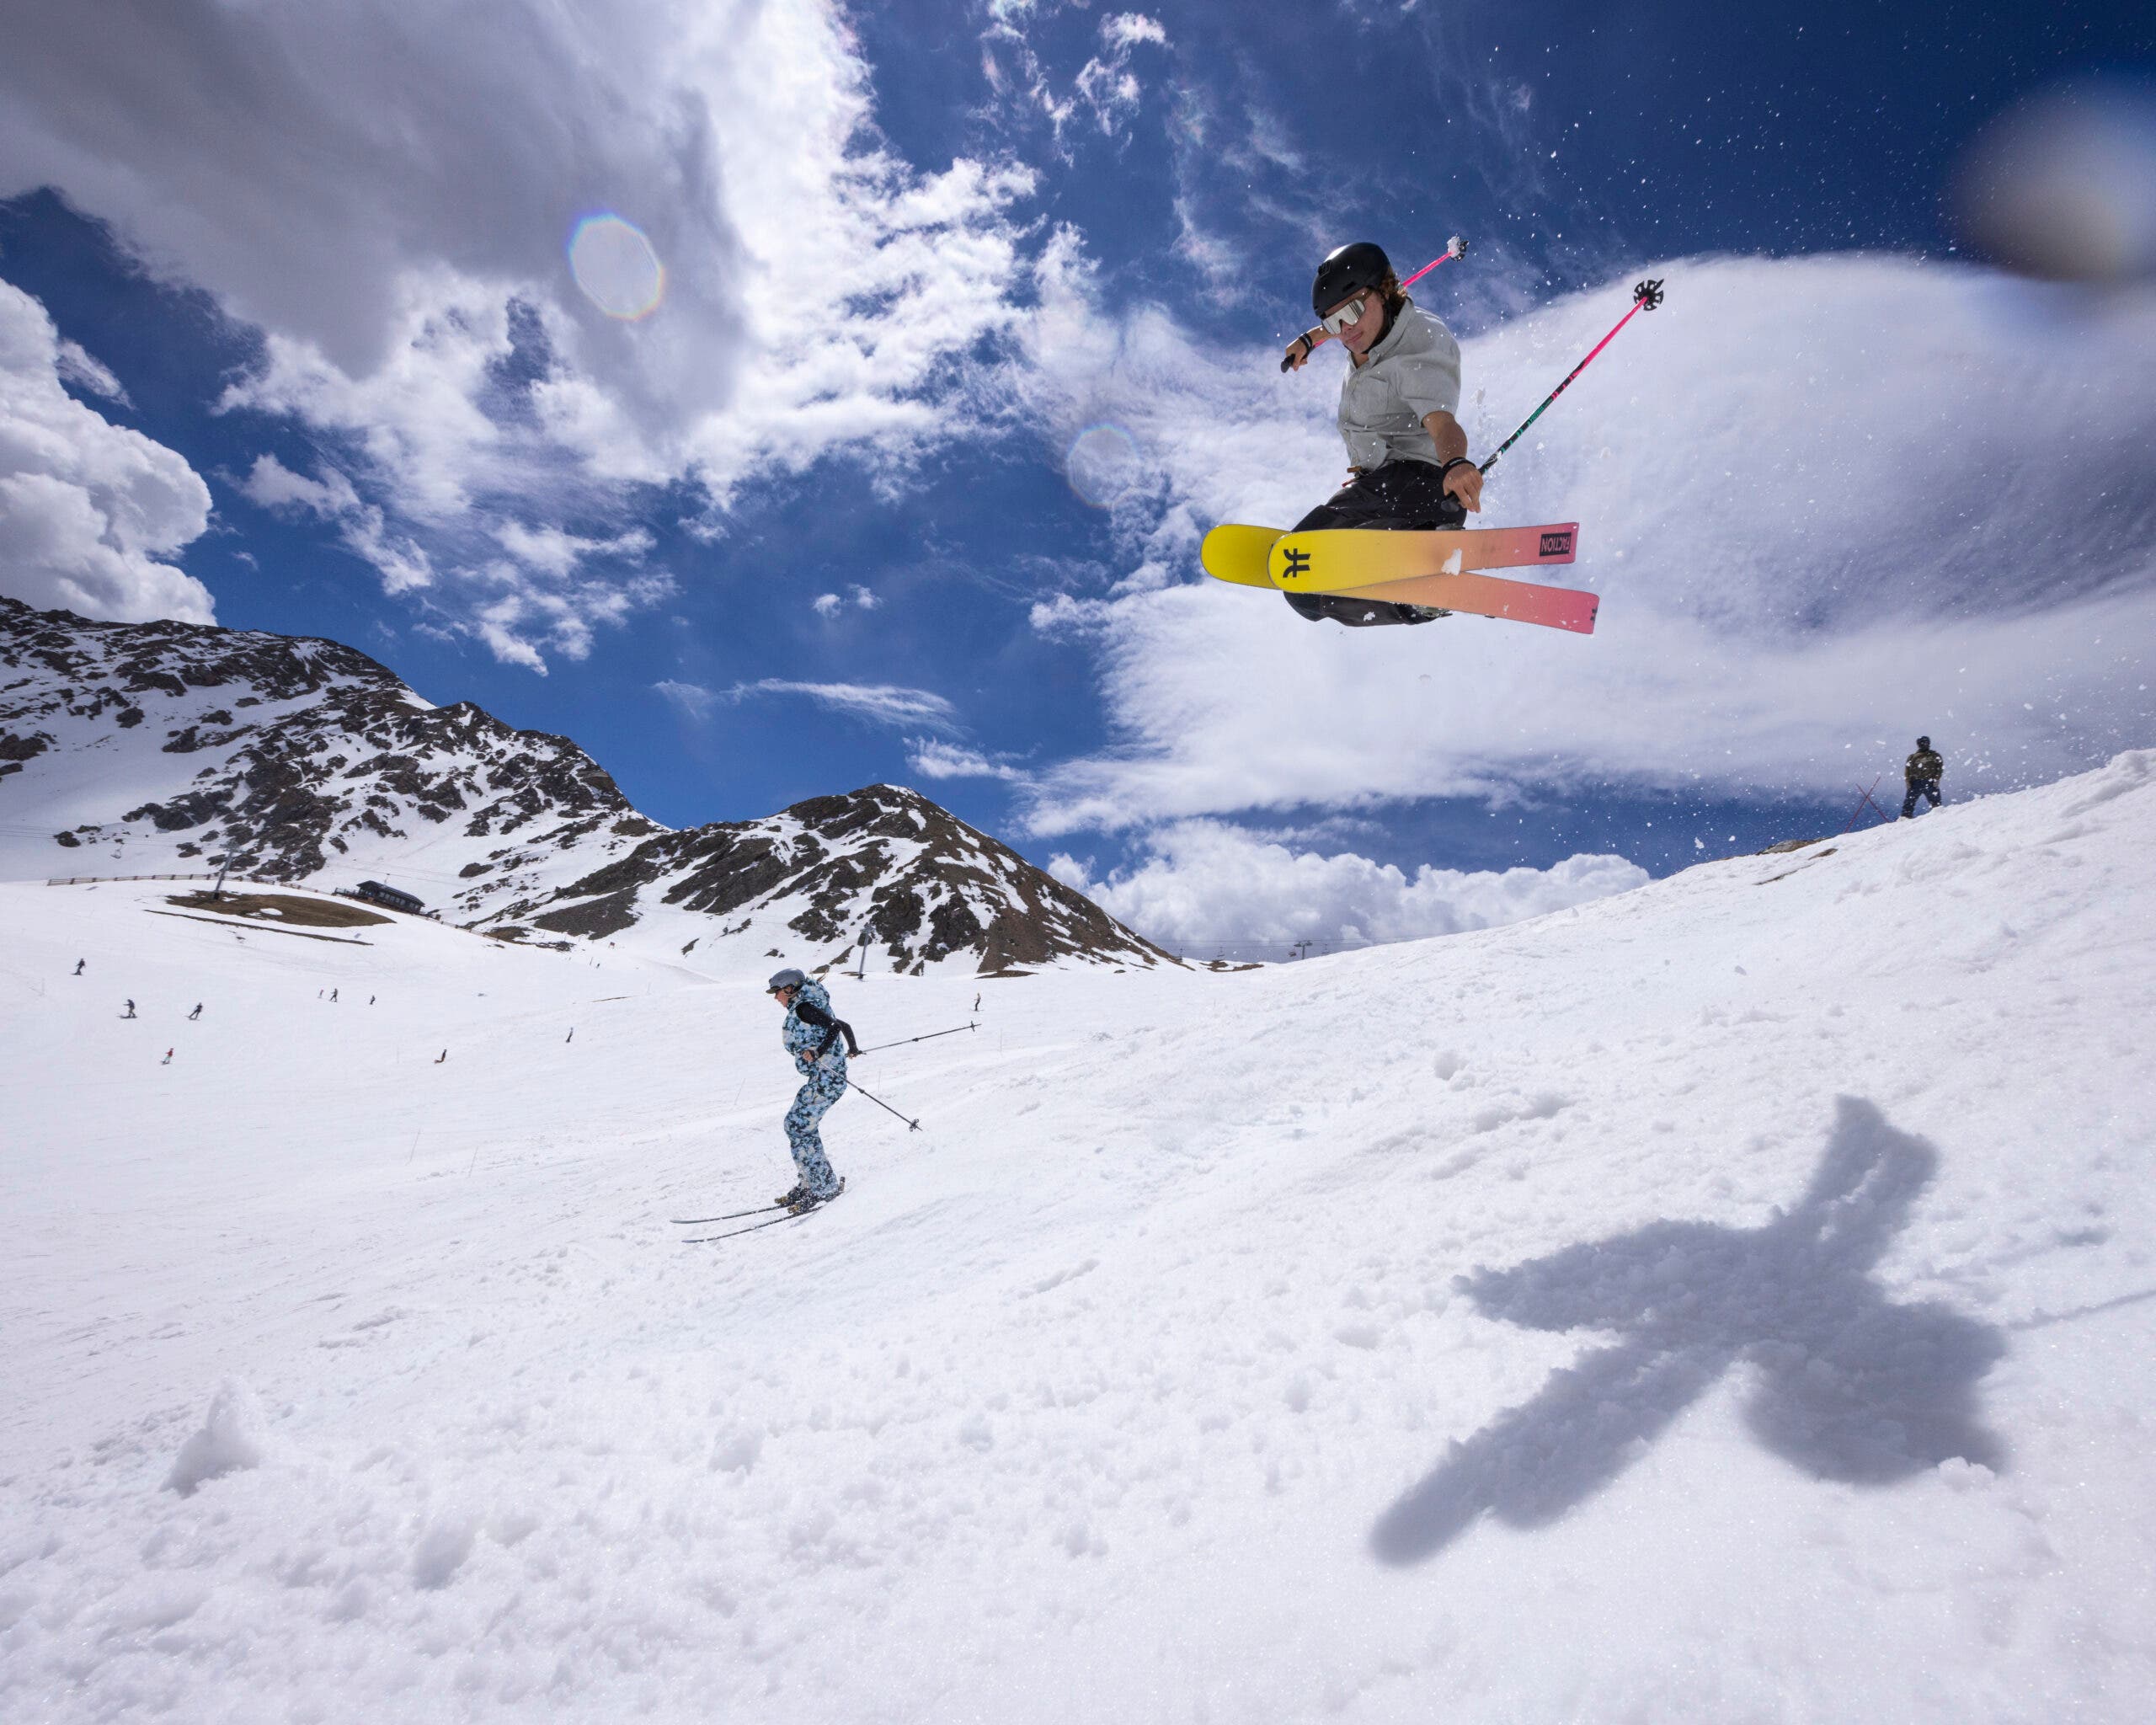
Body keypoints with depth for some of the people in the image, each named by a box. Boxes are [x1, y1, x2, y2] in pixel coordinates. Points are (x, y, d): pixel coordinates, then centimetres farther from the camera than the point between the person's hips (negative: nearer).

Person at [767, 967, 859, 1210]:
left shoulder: (802, 1008, -11)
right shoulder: (810, 1005, 15)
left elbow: (836, 1025, -21)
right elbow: (841, 1025, 19)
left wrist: (817, 1053, -21)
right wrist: (852, 1048, 29)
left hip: (824, 1077, -10)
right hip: (831, 1075, 10)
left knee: (799, 1128, -8)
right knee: (795, 1124, 13)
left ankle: (824, 1188, -4)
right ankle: (810, 1183, 18)